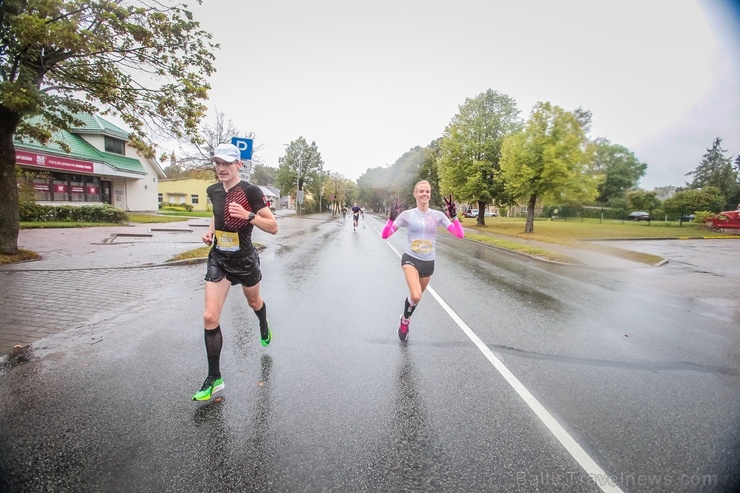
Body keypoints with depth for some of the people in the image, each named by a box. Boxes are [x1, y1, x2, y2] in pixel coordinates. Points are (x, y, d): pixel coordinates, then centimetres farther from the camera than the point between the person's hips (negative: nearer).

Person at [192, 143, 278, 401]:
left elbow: (273, 227, -18)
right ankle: (214, 378, 9)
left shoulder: (250, 191, -16)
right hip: (218, 259, 4)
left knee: (254, 302, 22)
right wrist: (210, 230, 5)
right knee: (210, 317, -5)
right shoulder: (213, 191, 1)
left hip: (244, 259, -4)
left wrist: (248, 215, -32)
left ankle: (264, 327, 60)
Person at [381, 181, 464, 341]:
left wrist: (453, 215, -20)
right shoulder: (407, 214, -7)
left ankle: (405, 321, 50)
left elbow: (460, 234, -8)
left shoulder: (438, 215, -2)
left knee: (416, 297, 18)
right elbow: (385, 235, -10)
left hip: (428, 263, 3)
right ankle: (405, 320, 9)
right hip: (410, 259, -3)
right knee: (416, 296, -25)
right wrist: (392, 217, -25)